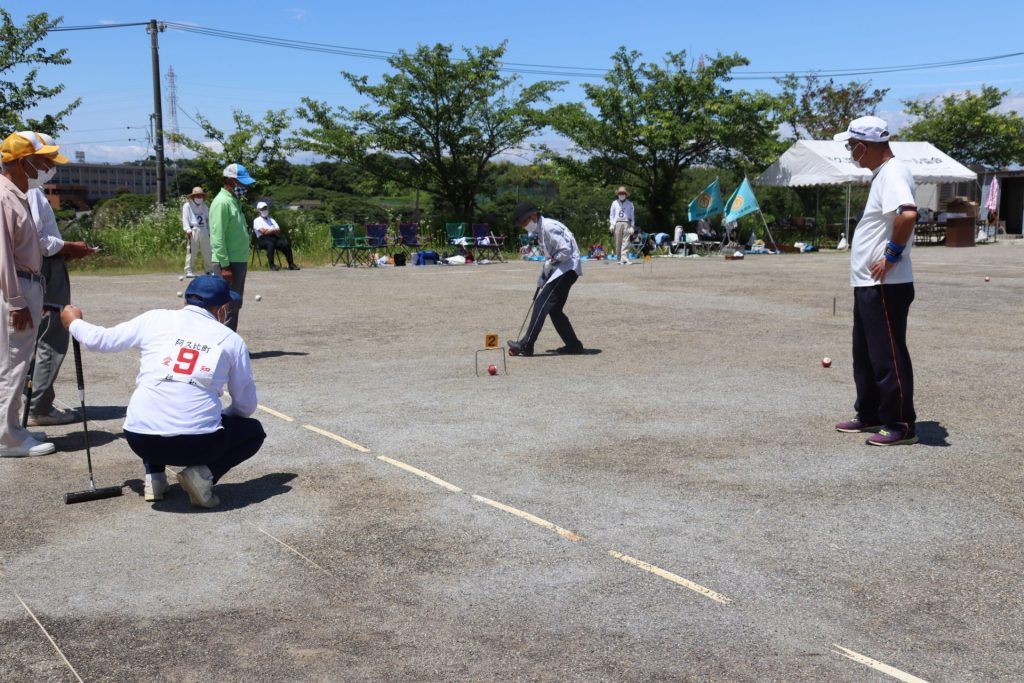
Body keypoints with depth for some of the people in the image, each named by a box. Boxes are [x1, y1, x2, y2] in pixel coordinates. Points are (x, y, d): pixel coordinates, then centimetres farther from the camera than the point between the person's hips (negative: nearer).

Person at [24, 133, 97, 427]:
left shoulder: (32, 189, 16)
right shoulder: (29, 191, -16)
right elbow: (35, 238, -23)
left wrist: (65, 249, 8)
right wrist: (69, 248, -12)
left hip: (46, 272, 11)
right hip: (45, 273, -11)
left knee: (43, 341, 16)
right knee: (51, 342, -6)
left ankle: (38, 403, 24)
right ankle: (39, 408, 0)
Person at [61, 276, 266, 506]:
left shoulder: (155, 319, 10)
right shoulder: (231, 339, 9)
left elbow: (99, 340, 19)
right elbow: (246, 406, 14)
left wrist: (73, 322, 40)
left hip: (141, 441, 3)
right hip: (199, 444, -3)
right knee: (254, 431, 24)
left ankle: (154, 477, 20)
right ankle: (203, 473, 0)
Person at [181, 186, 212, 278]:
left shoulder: (204, 206, 22)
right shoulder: (187, 205, 4)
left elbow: (208, 220, 24)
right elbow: (185, 219, -6)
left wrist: (210, 232, 18)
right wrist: (188, 229, -20)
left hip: (204, 232, 5)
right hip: (193, 231, -5)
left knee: (207, 252, 7)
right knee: (191, 252, -9)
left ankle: (209, 270, 16)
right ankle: (189, 271, -7)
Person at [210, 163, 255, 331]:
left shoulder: (235, 201, 15)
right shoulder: (222, 202, -14)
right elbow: (217, 237, -19)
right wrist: (225, 266, -22)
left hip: (239, 262, 10)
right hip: (229, 263, -10)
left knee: (236, 305, 14)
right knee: (228, 307, -7)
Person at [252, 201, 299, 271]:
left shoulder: (271, 220, 29)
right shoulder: (257, 221, 11)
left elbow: (278, 230, 13)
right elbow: (263, 231, -7)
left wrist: (269, 230, -5)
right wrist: (274, 230, 3)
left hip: (274, 238, 5)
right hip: (264, 239, -5)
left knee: (286, 243, -23)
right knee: (270, 244, -40)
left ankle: (291, 264, -25)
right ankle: (272, 265, -41)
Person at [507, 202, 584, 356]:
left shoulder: (549, 227, -14)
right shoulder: (541, 230, 17)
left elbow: (566, 251, -22)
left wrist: (550, 262, -10)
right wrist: (541, 283, 19)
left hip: (568, 268, -10)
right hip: (560, 270, 10)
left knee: (542, 303, -14)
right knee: (554, 309, 11)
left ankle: (526, 344, -16)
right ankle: (573, 345, 15)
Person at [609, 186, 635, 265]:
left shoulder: (629, 204, 10)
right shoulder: (614, 203, 12)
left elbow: (632, 216, 10)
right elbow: (611, 214, 13)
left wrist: (632, 226, 1)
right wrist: (611, 224, 1)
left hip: (626, 223, -1)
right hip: (617, 223, 1)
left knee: (625, 242, -9)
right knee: (617, 242, -1)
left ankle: (624, 259, -14)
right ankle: (619, 258, 6)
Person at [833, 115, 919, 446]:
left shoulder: (893, 173, -17)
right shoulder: (882, 173, 15)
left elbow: (908, 214, -34)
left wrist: (892, 254, -24)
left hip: (885, 286, -11)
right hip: (869, 283, 11)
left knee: (888, 355, -4)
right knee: (865, 353, 18)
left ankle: (901, 425, 4)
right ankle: (870, 415, 29)